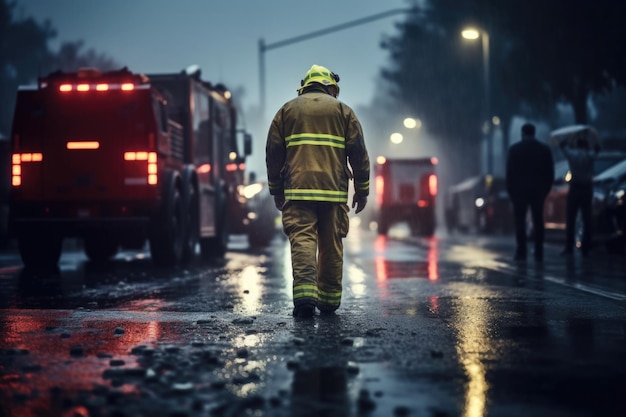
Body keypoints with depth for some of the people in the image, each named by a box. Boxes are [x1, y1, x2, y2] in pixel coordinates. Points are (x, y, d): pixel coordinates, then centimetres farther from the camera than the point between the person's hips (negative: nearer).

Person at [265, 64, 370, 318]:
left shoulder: (287, 110, 14)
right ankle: (329, 300, 13)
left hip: (298, 190, 0)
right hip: (334, 192, 1)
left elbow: (273, 153, 11)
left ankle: (305, 293, -25)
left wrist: (276, 190, 18)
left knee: (302, 240, -7)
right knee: (331, 245, 9)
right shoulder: (342, 111, 13)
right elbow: (359, 153, 7)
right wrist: (362, 190, 12)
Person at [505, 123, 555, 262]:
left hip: (519, 190, -2)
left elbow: (509, 172, -4)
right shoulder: (545, 149, 3)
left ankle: (521, 252, -5)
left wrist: (510, 190, 4)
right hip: (538, 191, 2)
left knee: (520, 221, 1)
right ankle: (539, 253, 1)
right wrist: (546, 189, 11)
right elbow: (550, 172, 4)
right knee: (538, 221, 5)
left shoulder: (514, 149, -3)